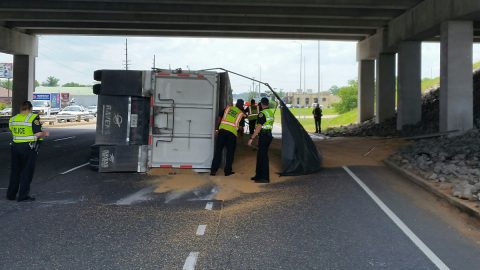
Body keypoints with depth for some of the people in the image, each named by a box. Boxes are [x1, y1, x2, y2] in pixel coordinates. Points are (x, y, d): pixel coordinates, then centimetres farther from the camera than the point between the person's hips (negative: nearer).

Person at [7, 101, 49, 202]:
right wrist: (44, 134, 2)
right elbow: (38, 134, -17)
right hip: (29, 147, -5)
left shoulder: (13, 119, 7)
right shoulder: (34, 118, -11)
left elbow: (13, 132, 11)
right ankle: (23, 196, 4)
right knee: (27, 172, 2)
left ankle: (11, 194, 23)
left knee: (15, 171, 16)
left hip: (15, 147, 6)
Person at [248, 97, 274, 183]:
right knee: (260, 155, 16)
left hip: (263, 136, -9)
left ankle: (264, 178, -4)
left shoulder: (262, 113, -15)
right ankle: (259, 175, 23)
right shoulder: (271, 112, 14)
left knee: (263, 157, -6)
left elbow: (258, 127, -19)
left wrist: (252, 138, -17)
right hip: (269, 135, 9)